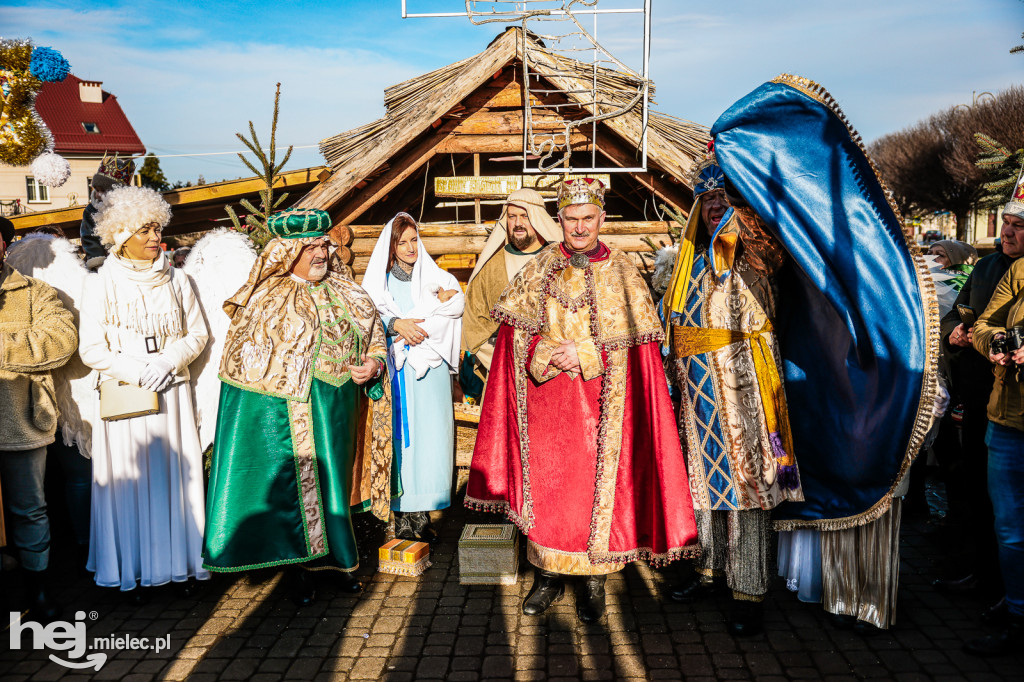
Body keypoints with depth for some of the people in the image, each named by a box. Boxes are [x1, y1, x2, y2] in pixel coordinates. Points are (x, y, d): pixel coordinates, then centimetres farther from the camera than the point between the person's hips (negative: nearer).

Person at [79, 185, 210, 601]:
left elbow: (198, 334, 7)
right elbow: (91, 350, -4)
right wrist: (139, 372, -15)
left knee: (176, 475, 5)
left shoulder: (176, 281, 5)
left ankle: (179, 563, 18)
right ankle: (132, 571, 16)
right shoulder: (100, 286, -2)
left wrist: (168, 361, -10)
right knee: (130, 479, 3)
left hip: (172, 395, 2)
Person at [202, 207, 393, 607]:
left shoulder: (348, 295, 7)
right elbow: (242, 360, -2)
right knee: (295, 485, 3)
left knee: (334, 480, 12)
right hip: (287, 416, -4)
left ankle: (334, 559, 28)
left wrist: (373, 366, -8)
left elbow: (376, 340, 12)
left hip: (337, 413, 4)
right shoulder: (268, 299, -4)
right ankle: (299, 568, 19)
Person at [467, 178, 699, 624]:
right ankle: (548, 575, 25)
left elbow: (635, 344, -4)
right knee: (544, 484, 8)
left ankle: (593, 581, 21)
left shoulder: (622, 272, -1)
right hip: (546, 401, 2)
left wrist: (585, 354, -16)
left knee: (596, 484, 4)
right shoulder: (540, 268, 5)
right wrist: (547, 354, -14)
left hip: (600, 402, -2)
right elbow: (516, 331, 4)